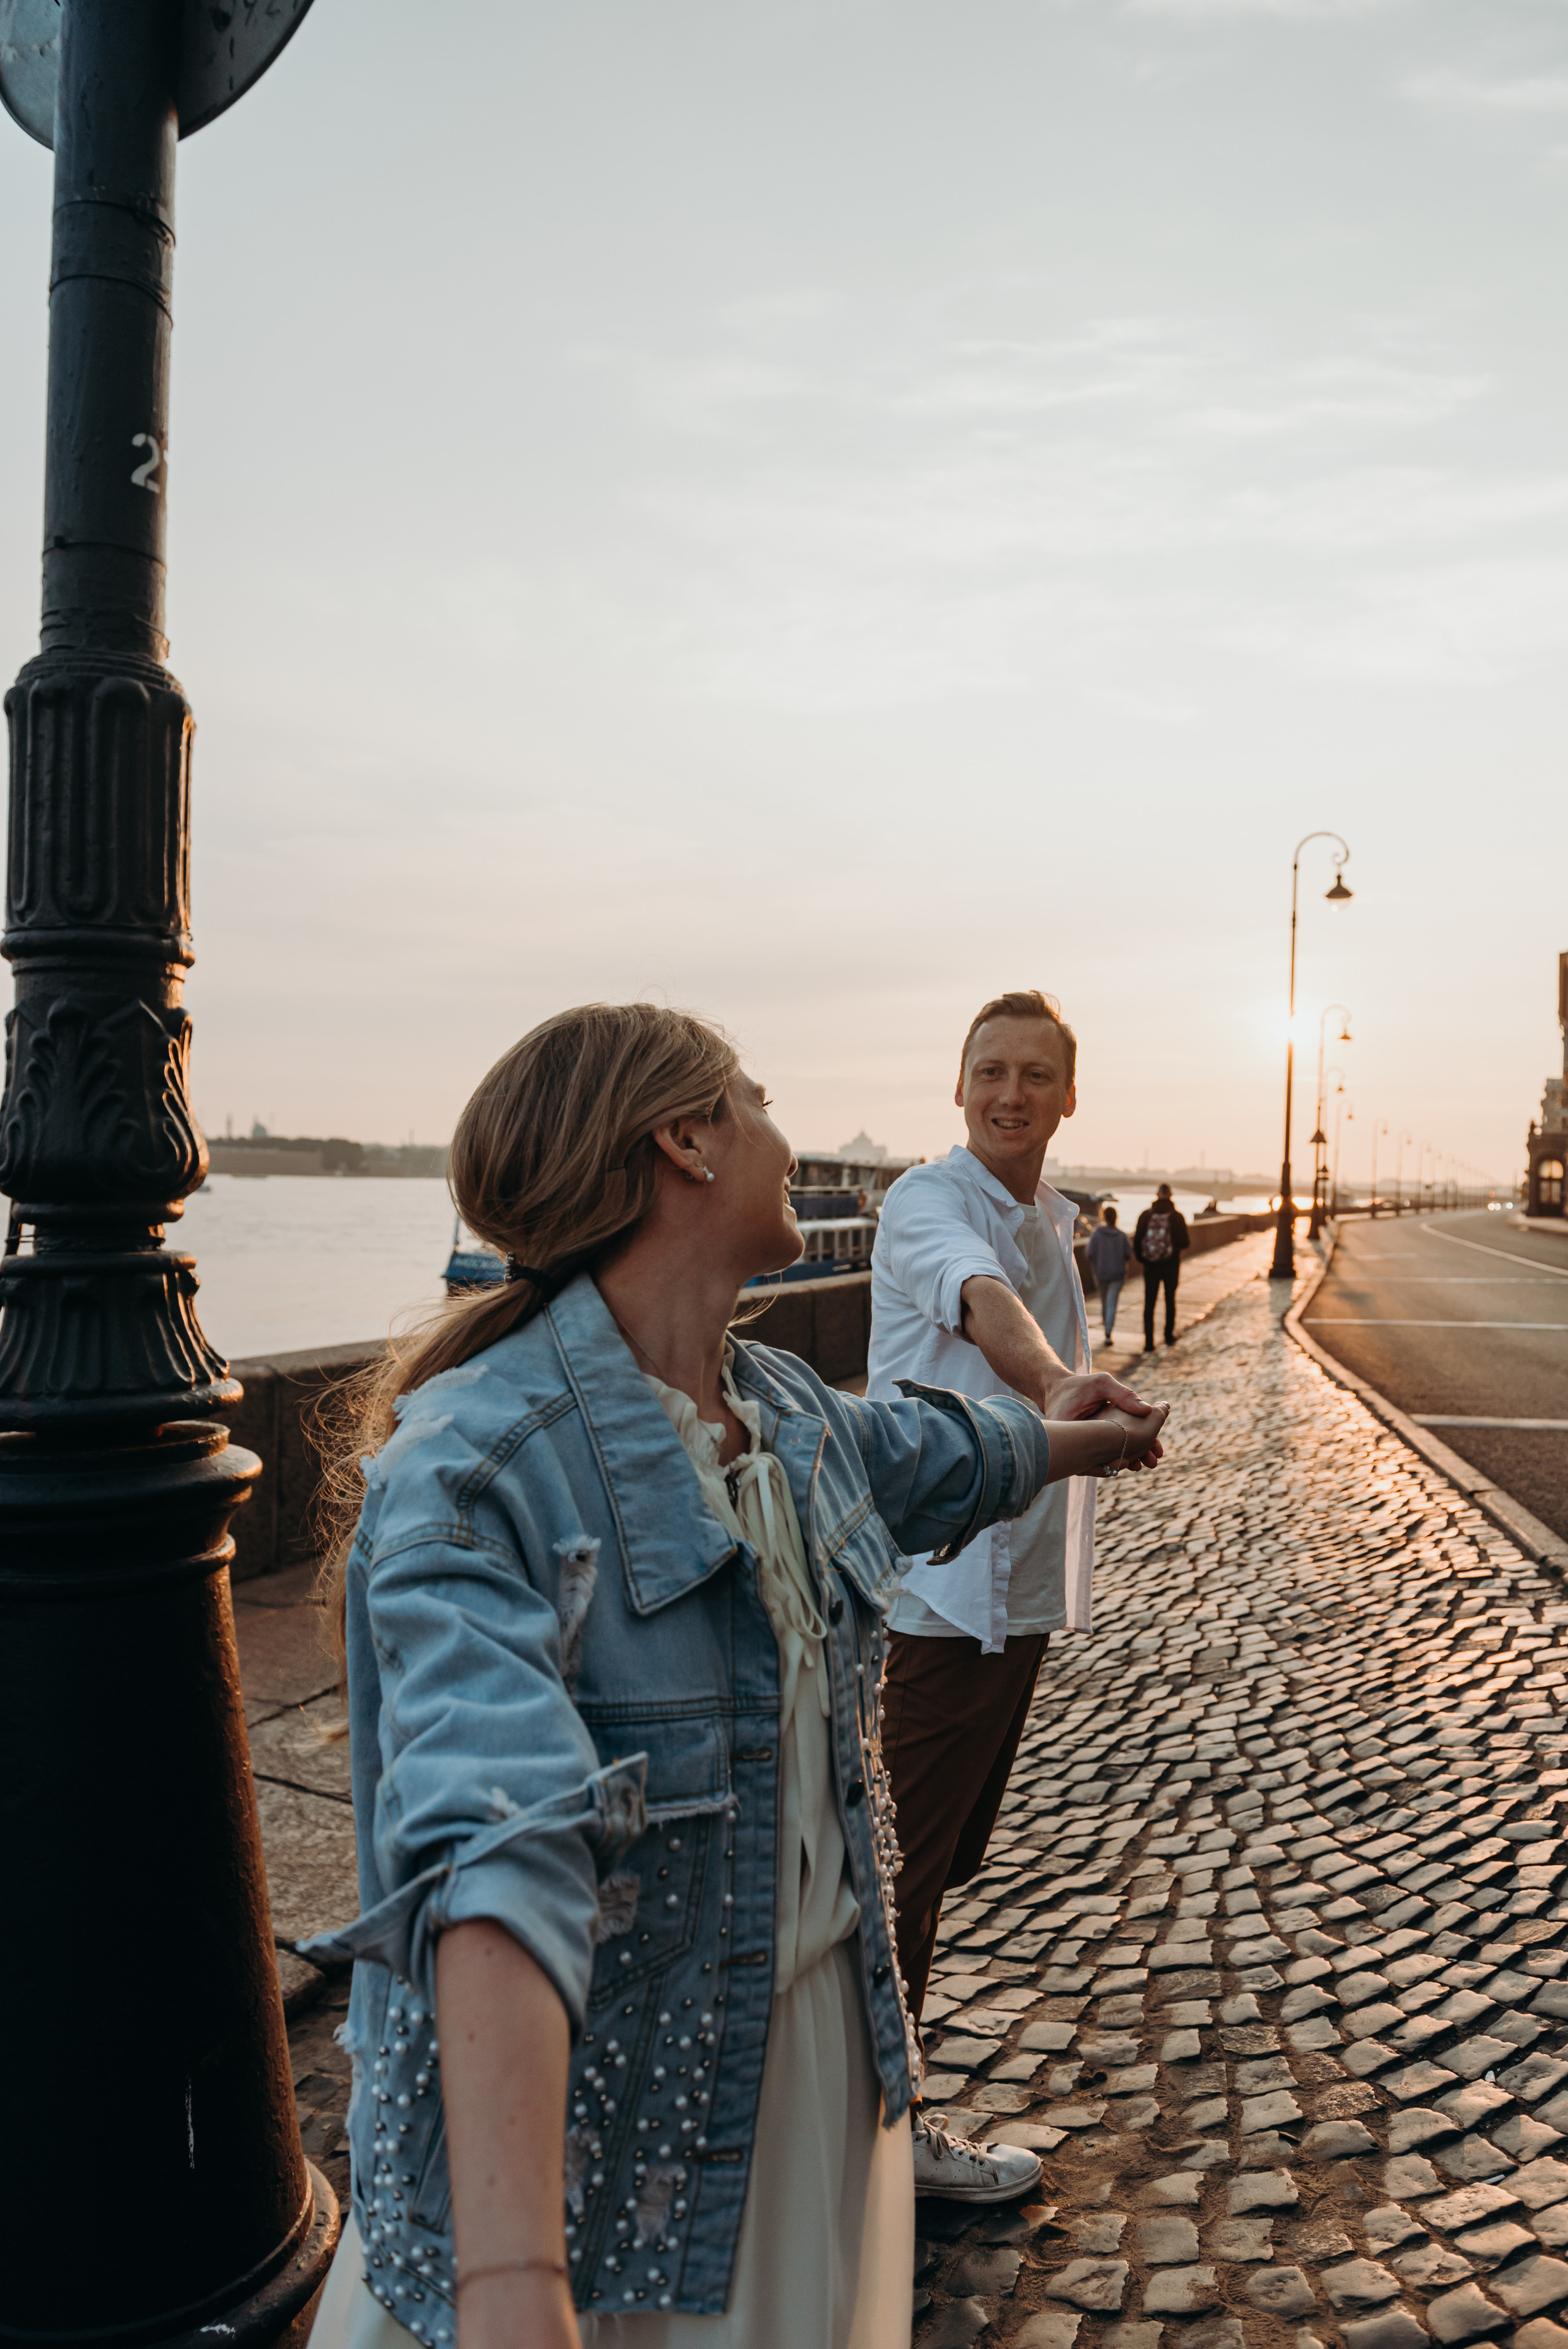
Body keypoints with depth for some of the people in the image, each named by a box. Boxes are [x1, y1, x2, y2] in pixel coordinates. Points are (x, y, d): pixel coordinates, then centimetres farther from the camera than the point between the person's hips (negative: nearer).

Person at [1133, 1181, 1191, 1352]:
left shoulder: (1146, 1215, -6)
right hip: (1171, 1266, 0)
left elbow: (1137, 1240, -6)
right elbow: (1186, 1242, -9)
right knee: (1170, 1300, 20)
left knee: (1149, 1304, 4)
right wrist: (1189, 1236, 14)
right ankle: (1169, 1336, 32)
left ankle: (1149, 1344, -3)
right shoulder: (1177, 1216, -9)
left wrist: (1141, 1258, 11)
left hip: (1151, 1267, 0)